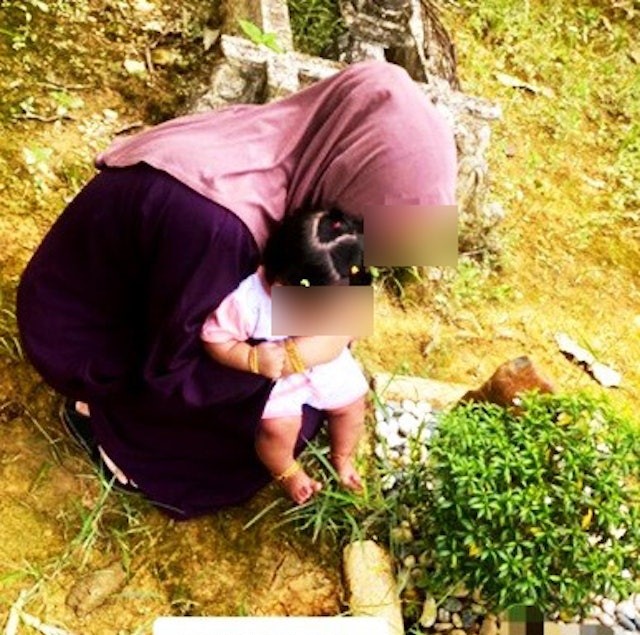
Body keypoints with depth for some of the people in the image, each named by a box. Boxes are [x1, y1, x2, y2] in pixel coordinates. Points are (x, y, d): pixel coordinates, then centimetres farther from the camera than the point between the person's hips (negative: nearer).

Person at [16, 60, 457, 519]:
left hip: (138, 287, 8)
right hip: (87, 340, -7)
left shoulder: (282, 139, -16)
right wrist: (297, 356, -27)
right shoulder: (213, 221, -40)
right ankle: (103, 414, 11)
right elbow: (175, 375, -26)